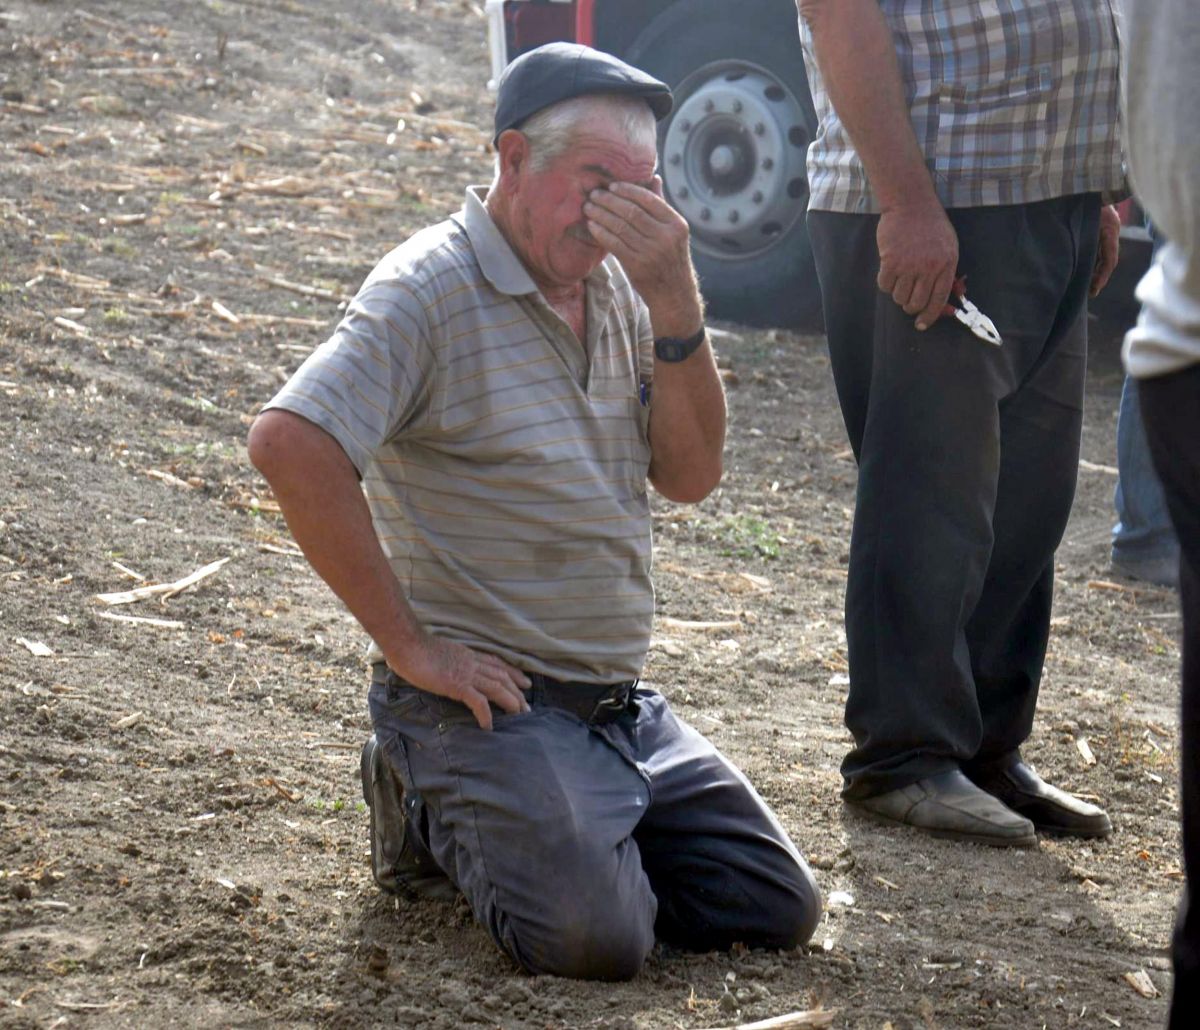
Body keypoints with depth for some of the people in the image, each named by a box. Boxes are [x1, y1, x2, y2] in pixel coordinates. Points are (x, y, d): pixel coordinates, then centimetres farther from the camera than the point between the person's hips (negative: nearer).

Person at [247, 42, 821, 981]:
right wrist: (408, 645, -21)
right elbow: (289, 445, -26)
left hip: (624, 706, 7)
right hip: (490, 696, -7)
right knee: (594, 937, -24)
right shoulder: (432, 291, -13)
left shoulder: (616, 287, 11)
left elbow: (689, 475, 4)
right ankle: (436, 815, 6)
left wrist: (675, 302, -11)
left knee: (778, 909, -1)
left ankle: (547, 827, 18)